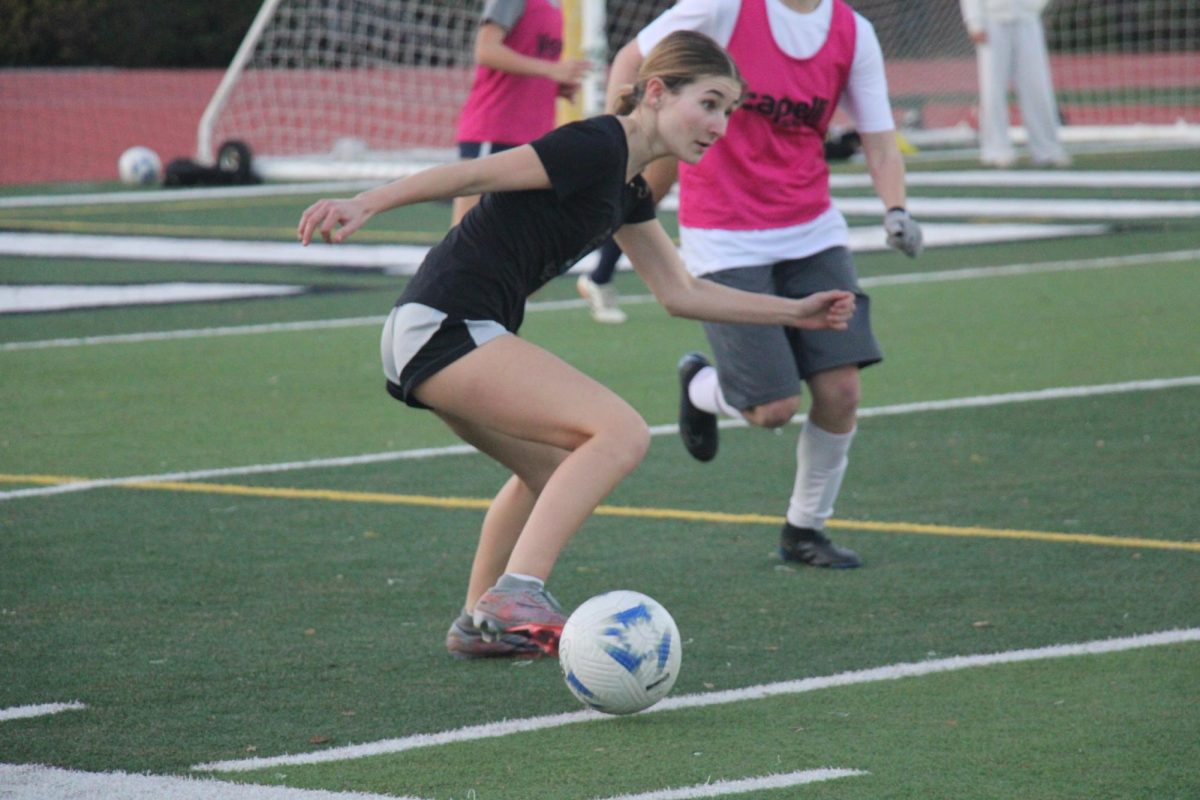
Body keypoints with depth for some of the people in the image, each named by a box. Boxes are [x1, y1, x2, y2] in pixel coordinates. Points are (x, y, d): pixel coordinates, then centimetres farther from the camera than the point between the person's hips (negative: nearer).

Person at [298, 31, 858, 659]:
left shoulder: (626, 185, 17)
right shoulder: (596, 148, -12)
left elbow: (680, 294, 26)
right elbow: (469, 174, -19)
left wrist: (795, 313, 28)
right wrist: (362, 206, -28)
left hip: (453, 337, 11)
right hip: (444, 326, -11)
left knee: (556, 470, 32)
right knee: (621, 432, -21)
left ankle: (479, 624, 40)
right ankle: (517, 596, -29)